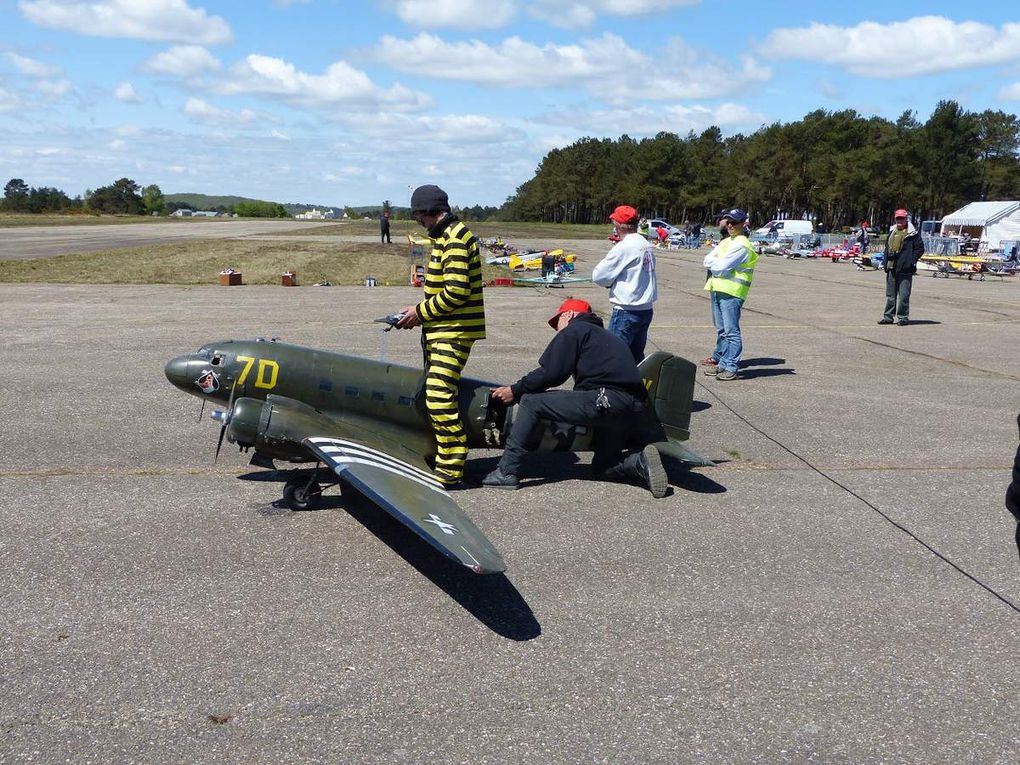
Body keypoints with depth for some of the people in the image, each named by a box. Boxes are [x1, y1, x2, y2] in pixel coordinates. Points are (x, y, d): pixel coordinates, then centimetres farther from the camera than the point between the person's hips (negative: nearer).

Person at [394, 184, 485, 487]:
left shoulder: (454, 238, -14)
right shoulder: (446, 235, 18)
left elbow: (456, 291, -22)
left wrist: (421, 312, -13)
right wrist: (421, 309, 12)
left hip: (453, 331, -11)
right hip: (441, 329, 11)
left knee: (439, 397, -16)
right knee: (434, 392, 15)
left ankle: (450, 469, -11)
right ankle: (439, 456, 25)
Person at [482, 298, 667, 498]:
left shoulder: (573, 330, 7)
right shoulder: (607, 336, 34)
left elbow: (551, 373, -4)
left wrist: (515, 390, 6)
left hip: (606, 400, -9)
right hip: (633, 410, 9)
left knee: (531, 402, -2)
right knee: (602, 467, 24)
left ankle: (506, 472, -7)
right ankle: (640, 461, -4)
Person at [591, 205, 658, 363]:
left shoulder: (623, 248, -15)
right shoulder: (647, 246, 8)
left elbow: (598, 277, -11)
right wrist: (614, 280, 5)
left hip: (627, 312, -8)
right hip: (646, 310, 8)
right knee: (636, 357, 15)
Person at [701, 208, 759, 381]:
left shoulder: (741, 245, -10)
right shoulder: (725, 241, 20)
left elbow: (722, 267, -17)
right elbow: (708, 260, 11)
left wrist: (712, 262, 1)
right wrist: (716, 261, -9)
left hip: (731, 292, -9)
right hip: (717, 289, 9)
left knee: (731, 331, -7)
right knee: (721, 330, 14)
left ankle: (731, 367, -6)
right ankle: (722, 362, 22)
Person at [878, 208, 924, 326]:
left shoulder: (913, 234, -3)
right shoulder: (892, 232, 15)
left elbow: (920, 248, -2)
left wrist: (912, 260, -11)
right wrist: (886, 261, 12)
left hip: (905, 269, -6)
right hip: (891, 268, 6)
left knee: (903, 294, -5)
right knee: (890, 294, 11)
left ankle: (903, 317, 2)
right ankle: (888, 316, 17)